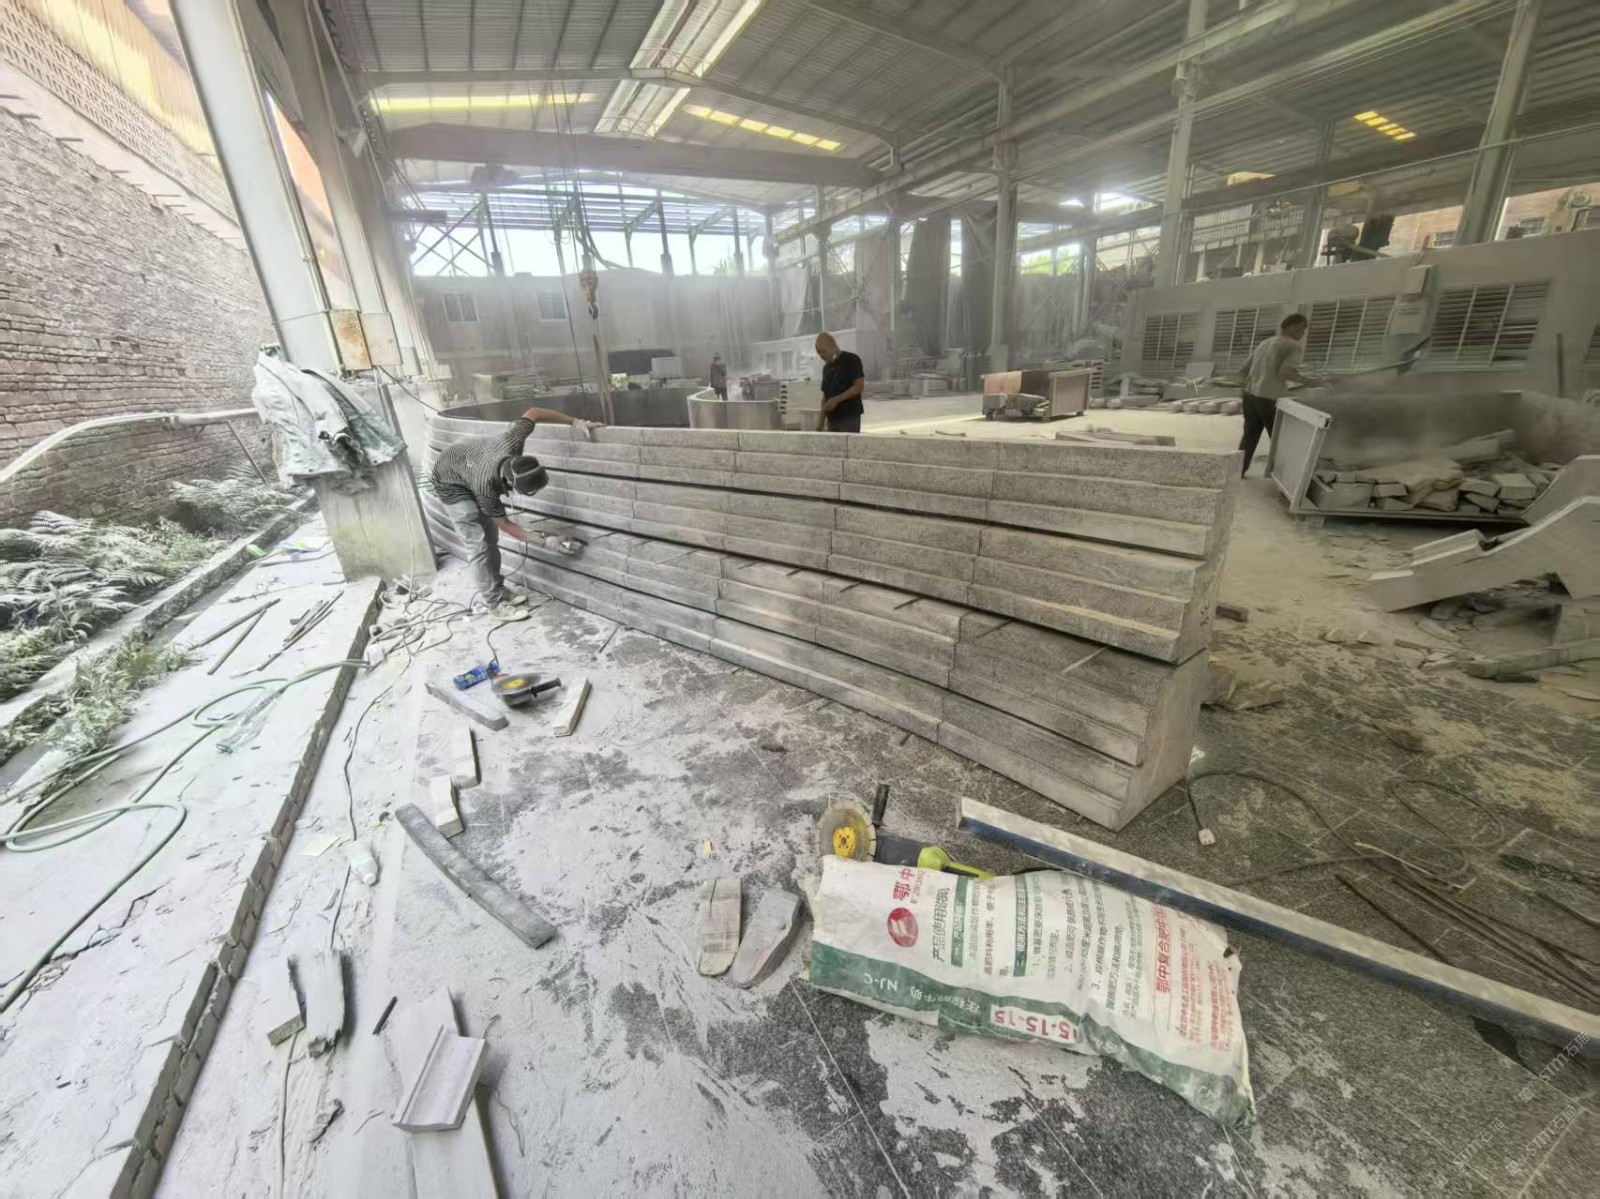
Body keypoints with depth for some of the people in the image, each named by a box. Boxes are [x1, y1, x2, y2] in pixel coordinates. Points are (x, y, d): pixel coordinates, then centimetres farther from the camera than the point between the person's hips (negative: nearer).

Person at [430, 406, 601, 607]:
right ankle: (491, 602, -6)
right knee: (478, 543, -13)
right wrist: (545, 542, -29)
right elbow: (504, 524, -26)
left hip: (470, 468, 7)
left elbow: (532, 412, -18)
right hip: (451, 483, -7)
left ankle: (496, 590, 18)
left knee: (490, 536, 8)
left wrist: (575, 422, -23)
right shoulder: (486, 486, -42)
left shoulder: (510, 443, -34)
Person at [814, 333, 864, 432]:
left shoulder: (851, 360, -3)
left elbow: (859, 385, -11)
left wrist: (836, 399, -18)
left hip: (849, 416, -7)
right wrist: (821, 421, 9)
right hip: (832, 418, 7)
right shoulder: (826, 368, 18)